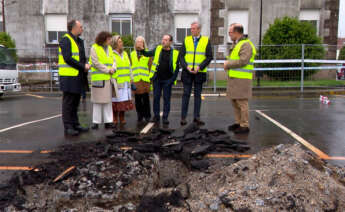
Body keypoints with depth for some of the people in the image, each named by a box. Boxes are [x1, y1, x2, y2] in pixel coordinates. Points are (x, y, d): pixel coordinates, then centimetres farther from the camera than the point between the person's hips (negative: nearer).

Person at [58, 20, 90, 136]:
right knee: (68, 102, -3)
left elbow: (82, 57, 22)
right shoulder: (65, 40, -10)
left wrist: (86, 65, 0)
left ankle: (75, 124, 23)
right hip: (69, 77, -9)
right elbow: (68, 58, -20)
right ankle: (68, 127, 3)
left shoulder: (79, 41, 18)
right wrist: (83, 66, -16)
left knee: (75, 102, 14)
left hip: (78, 76, 9)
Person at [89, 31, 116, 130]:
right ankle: (96, 122, 7)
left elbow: (113, 60, 13)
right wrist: (107, 70, -13)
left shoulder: (109, 48, 15)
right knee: (97, 101, 0)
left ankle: (108, 122, 12)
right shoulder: (94, 48, -4)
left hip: (108, 78, 6)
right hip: (98, 78, -6)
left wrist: (112, 68, -8)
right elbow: (95, 63, -11)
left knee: (108, 100, 7)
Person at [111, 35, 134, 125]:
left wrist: (131, 79, 17)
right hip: (116, 82, -6)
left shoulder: (125, 54, 18)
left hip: (125, 82, 6)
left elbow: (129, 67, 22)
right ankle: (115, 119, 8)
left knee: (124, 100, 8)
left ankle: (122, 118, 18)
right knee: (116, 100, -2)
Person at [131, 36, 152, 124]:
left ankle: (147, 115, 15)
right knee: (137, 99, 5)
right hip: (136, 80, 2)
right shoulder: (132, 54, 14)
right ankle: (140, 116, 16)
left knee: (146, 98, 1)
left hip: (145, 79, -2)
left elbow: (150, 66, 2)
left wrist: (150, 77, -5)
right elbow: (130, 67, 14)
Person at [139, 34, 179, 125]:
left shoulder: (175, 53, -3)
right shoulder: (158, 49, 5)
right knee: (156, 98, 6)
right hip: (157, 79, 2)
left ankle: (165, 117, 13)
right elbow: (148, 54, 16)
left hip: (167, 80, -2)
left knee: (166, 99, 3)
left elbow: (177, 68, -1)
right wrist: (142, 50, -5)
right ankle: (156, 116, 19)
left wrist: (172, 79, -9)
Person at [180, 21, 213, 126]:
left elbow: (209, 57, -2)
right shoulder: (186, 40, 6)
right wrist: (186, 66, -12)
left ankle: (197, 117, 12)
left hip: (200, 72, 0)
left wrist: (199, 67, -13)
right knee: (186, 94, 2)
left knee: (197, 94, 6)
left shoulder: (206, 40, 2)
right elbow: (181, 55, 4)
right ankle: (183, 117, 7)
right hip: (187, 72, 1)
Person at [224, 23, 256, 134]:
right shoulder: (236, 44, 19)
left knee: (242, 102, -6)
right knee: (234, 101, 13)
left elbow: (243, 61, -22)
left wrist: (228, 64, -11)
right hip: (233, 78, 10)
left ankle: (245, 126, 1)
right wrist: (228, 63, 4)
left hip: (242, 79, -9)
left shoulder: (246, 45, -12)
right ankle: (238, 122, 23)